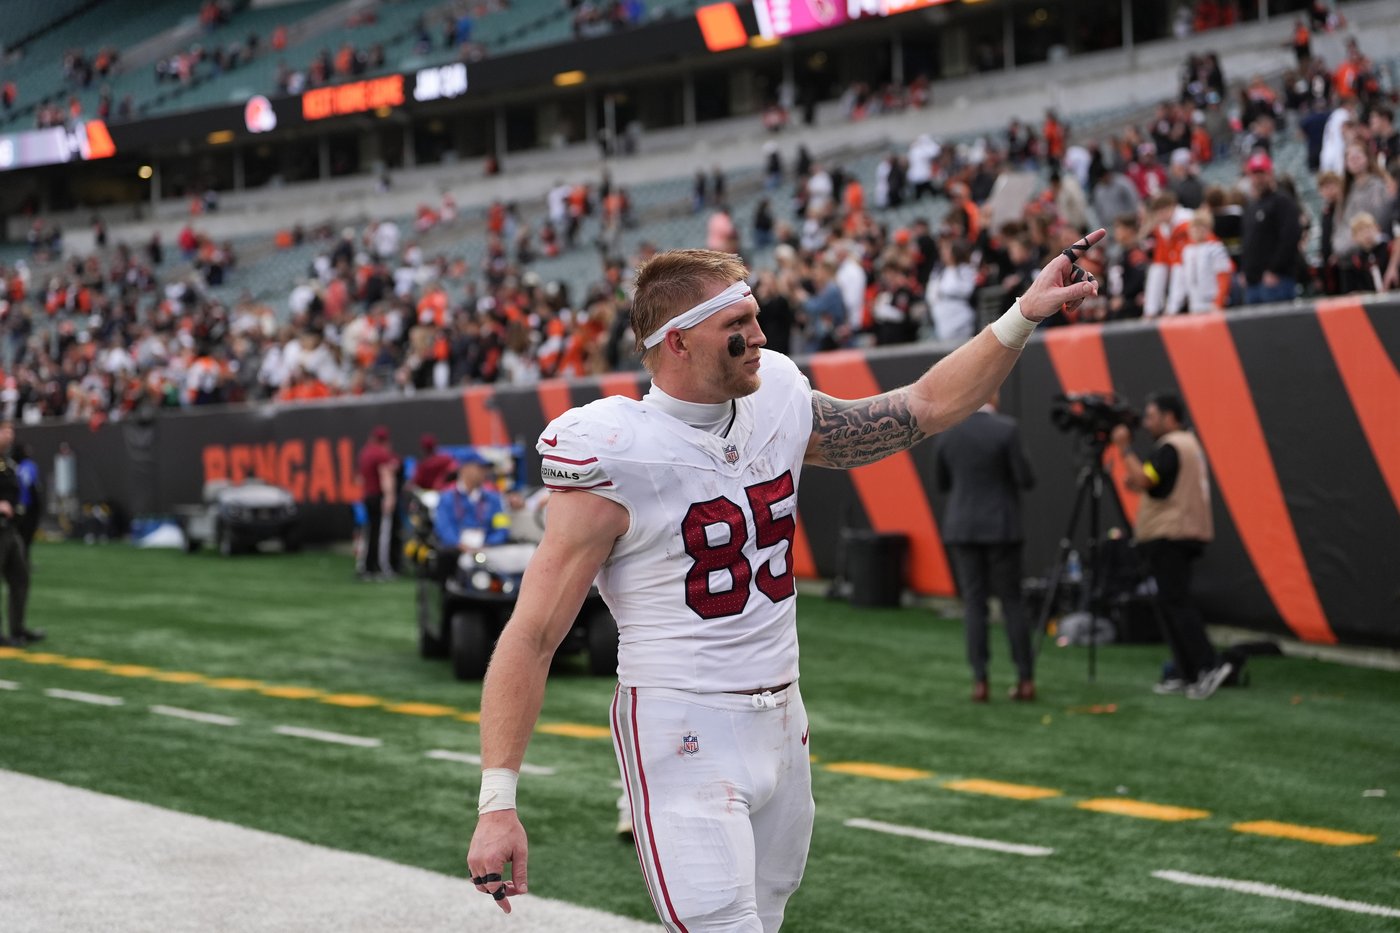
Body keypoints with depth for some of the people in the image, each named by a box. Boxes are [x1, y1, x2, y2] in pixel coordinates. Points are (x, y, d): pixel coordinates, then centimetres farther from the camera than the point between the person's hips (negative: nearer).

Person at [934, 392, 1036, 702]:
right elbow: (1026, 479, -11)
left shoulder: (947, 431, 1)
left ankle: (980, 682, -1)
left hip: (962, 528, 2)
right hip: (1001, 528, -2)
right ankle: (1026, 679, 5)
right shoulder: (1006, 429, -11)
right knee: (1012, 601, 5)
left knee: (974, 603, 4)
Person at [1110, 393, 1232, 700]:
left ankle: (1209, 665, -20)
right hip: (1188, 534, 10)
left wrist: (1125, 448, -15)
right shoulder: (1190, 444, 19)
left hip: (1168, 537, -10)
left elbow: (1142, 479, -24)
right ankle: (1187, 674, 8)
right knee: (1172, 602, 10)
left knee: (1175, 602, -12)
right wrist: (1139, 485, 13)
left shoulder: (1170, 447, -13)